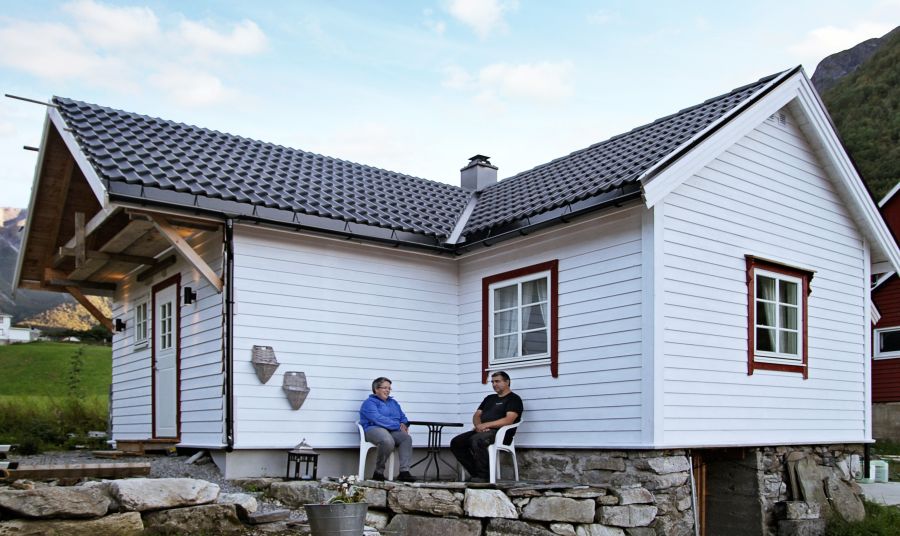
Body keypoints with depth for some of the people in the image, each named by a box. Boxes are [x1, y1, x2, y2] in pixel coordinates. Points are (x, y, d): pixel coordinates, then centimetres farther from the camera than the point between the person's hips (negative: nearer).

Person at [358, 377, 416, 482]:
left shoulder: (393, 402, 27)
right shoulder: (369, 402, 3)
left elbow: (403, 417, 25)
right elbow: (377, 419, -13)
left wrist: (404, 424, -2)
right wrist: (398, 426, -18)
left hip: (393, 431, 6)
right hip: (374, 429, -6)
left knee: (406, 438, -26)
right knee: (388, 441, -39)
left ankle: (404, 471, -30)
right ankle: (378, 472, -20)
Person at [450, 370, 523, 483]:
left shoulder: (514, 399, 2)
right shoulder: (489, 398, 27)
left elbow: (508, 420, -13)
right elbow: (476, 415, 21)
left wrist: (485, 425, -17)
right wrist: (478, 425, -4)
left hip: (500, 433, -8)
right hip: (482, 431, 8)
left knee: (476, 440, -37)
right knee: (455, 443, -10)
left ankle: (484, 476, -25)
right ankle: (475, 474, -5)